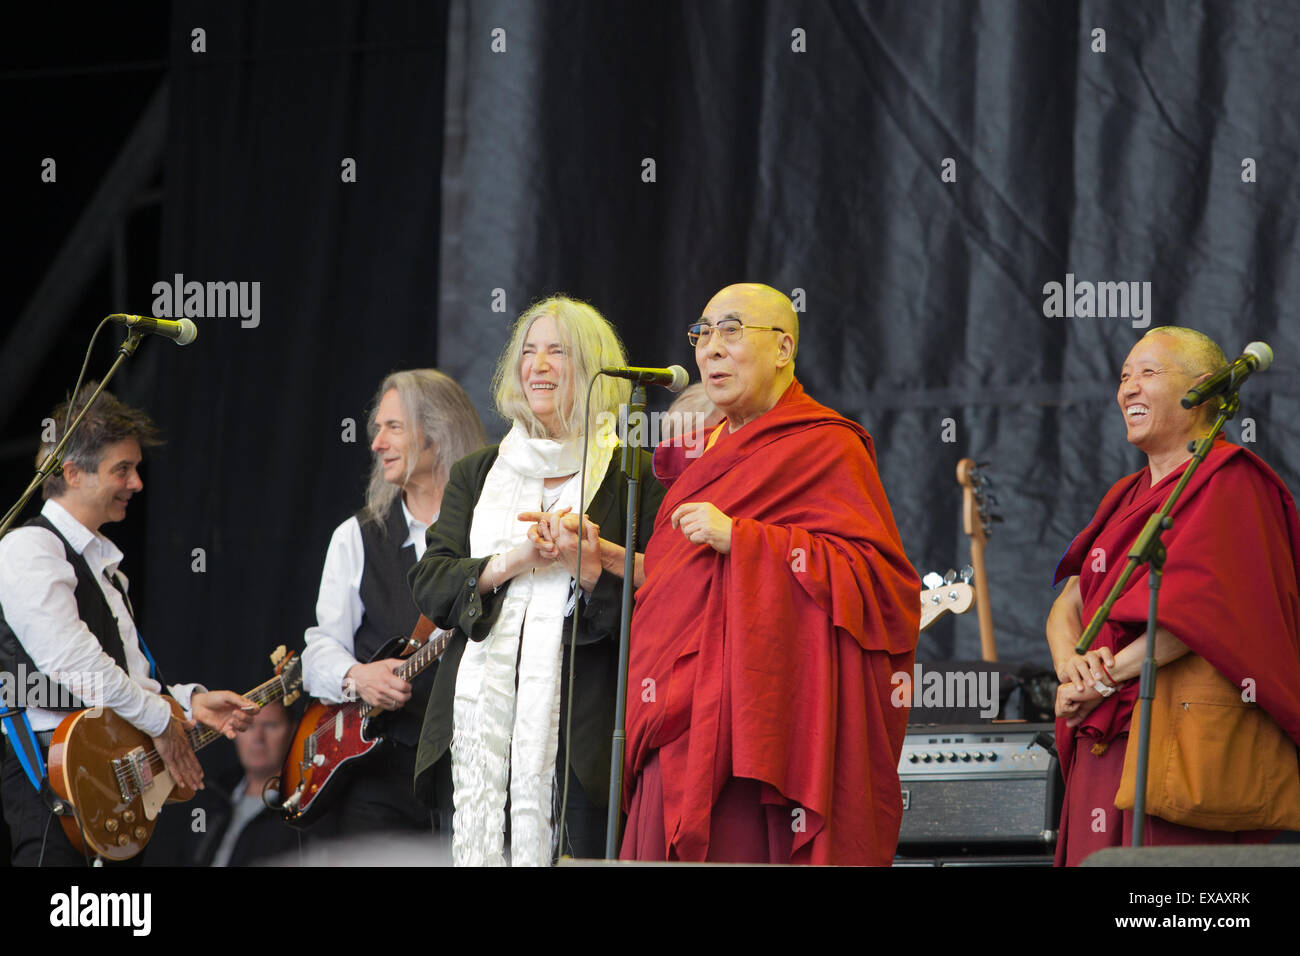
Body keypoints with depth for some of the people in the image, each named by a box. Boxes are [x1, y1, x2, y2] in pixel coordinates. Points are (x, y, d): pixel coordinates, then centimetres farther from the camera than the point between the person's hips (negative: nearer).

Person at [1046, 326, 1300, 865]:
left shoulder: (1228, 481, -3)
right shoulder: (1127, 498, 23)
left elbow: (1198, 606, -15)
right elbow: (1067, 605, 18)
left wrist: (1103, 678, -12)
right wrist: (1072, 668, -5)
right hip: (1106, 743, 8)